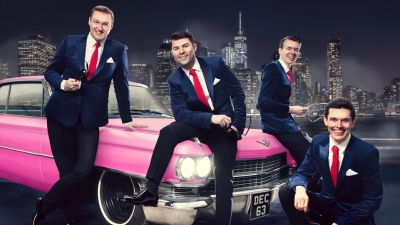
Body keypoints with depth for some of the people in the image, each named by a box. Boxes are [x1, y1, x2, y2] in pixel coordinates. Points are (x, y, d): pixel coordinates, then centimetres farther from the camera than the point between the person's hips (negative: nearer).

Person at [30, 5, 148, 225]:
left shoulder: (118, 50, 2)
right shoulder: (70, 41, 3)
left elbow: (121, 86, 8)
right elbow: (50, 71, 9)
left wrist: (126, 120, 10)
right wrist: (62, 83, -13)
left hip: (90, 118, 0)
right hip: (61, 113, 0)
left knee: (83, 169, -10)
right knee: (66, 169, 3)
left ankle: (43, 207, 10)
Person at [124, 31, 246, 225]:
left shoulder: (216, 63, -6)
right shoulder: (174, 80, -4)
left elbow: (238, 93, -2)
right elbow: (180, 113, -15)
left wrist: (238, 124, -10)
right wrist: (211, 118, -30)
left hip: (225, 126, -1)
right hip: (200, 125, 1)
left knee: (223, 177, -11)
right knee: (168, 132, -27)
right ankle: (151, 191, -28)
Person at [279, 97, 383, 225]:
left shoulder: (367, 152, -19)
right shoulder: (318, 143, -6)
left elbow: (373, 200, -15)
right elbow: (303, 173, 0)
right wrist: (299, 188, -26)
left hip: (355, 213, -4)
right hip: (326, 204, 4)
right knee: (286, 192, -18)